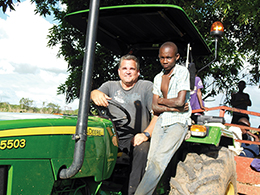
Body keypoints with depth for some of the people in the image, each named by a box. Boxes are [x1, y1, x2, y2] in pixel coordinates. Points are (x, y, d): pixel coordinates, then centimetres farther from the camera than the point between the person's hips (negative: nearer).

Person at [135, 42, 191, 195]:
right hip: (161, 121, 6)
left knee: (159, 160, -20)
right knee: (151, 161, -9)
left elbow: (180, 101, -12)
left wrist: (162, 100, 4)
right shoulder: (158, 78, 16)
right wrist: (172, 107, -9)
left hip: (178, 122, -6)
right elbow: (155, 107, 9)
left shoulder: (182, 72, -2)